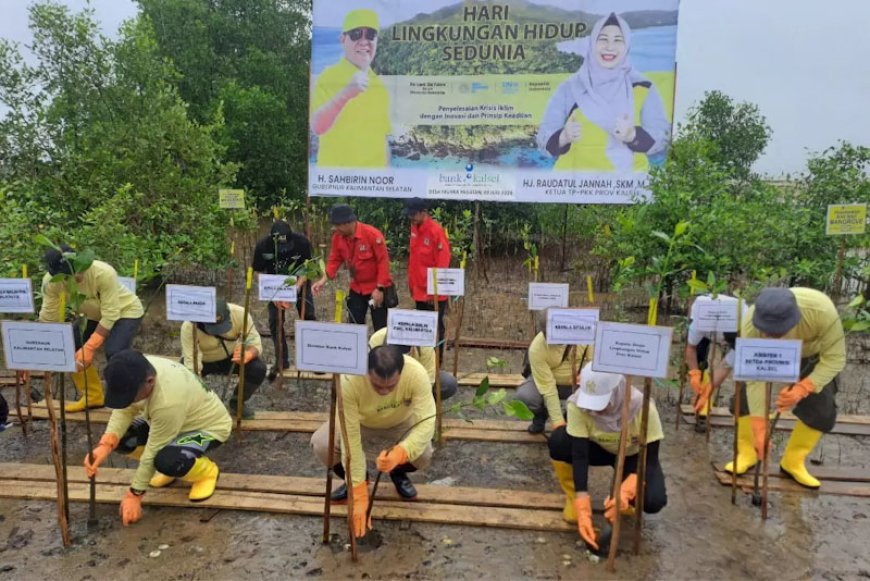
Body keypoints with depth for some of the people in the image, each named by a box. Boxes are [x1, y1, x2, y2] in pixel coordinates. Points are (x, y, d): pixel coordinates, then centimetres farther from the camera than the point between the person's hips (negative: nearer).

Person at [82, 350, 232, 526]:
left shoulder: (169, 401, -40)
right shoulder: (138, 371, -23)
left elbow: (152, 451, -29)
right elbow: (123, 411, -12)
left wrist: (134, 494, -17)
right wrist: (104, 446, -28)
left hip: (209, 426, -8)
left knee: (166, 461, -34)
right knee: (121, 438, -10)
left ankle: (207, 471, -2)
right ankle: (169, 464, 14)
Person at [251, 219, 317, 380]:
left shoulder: (302, 242, -27)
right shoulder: (262, 246, -25)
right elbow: (258, 273, -14)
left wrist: (297, 287, -33)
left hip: (299, 283, -1)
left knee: (309, 317, -4)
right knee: (275, 321, -2)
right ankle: (281, 360, 11)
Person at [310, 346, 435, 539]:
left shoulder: (416, 374, -38)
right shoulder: (349, 380, -40)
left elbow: (427, 421, -37)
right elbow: (350, 438, -36)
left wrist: (399, 452, -55)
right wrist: (359, 494, -36)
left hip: (401, 422, 0)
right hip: (360, 422, 0)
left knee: (423, 453, -28)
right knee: (321, 444, -26)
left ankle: (398, 473, 8)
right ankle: (355, 480, 5)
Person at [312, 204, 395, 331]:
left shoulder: (372, 234, -22)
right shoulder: (338, 236, -5)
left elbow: (383, 261, -19)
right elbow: (334, 260, 4)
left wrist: (380, 288, -20)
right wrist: (324, 279, -10)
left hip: (377, 289, -5)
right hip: (356, 289, 5)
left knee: (381, 329, 3)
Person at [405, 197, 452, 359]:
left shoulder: (436, 231, -18)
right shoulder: (414, 228, 5)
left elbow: (442, 264, -18)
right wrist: (412, 284, 13)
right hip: (419, 290, 7)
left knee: (435, 328, 5)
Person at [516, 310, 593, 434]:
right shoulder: (536, 348, -32)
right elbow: (548, 387, -28)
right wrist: (557, 420, -28)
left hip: (580, 383, 2)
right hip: (545, 380, -2)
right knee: (524, 395, -32)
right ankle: (541, 415, 5)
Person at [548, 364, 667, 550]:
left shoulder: (643, 407, -34)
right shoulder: (577, 404, -32)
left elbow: (649, 460, -28)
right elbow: (579, 454, -31)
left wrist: (624, 493, -46)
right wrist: (582, 510, -39)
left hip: (634, 456, -1)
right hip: (599, 449, 1)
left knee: (653, 501, -30)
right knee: (558, 441, -30)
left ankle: (627, 498, 7)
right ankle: (573, 499, -5)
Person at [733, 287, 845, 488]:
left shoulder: (822, 311, -44)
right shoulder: (751, 325, -40)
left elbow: (835, 358, -32)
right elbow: (755, 378, -34)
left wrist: (802, 389, -46)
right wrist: (758, 428, -35)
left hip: (814, 355, 0)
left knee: (821, 410, -8)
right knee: (745, 394, -11)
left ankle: (793, 462, 8)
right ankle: (747, 454, 5)